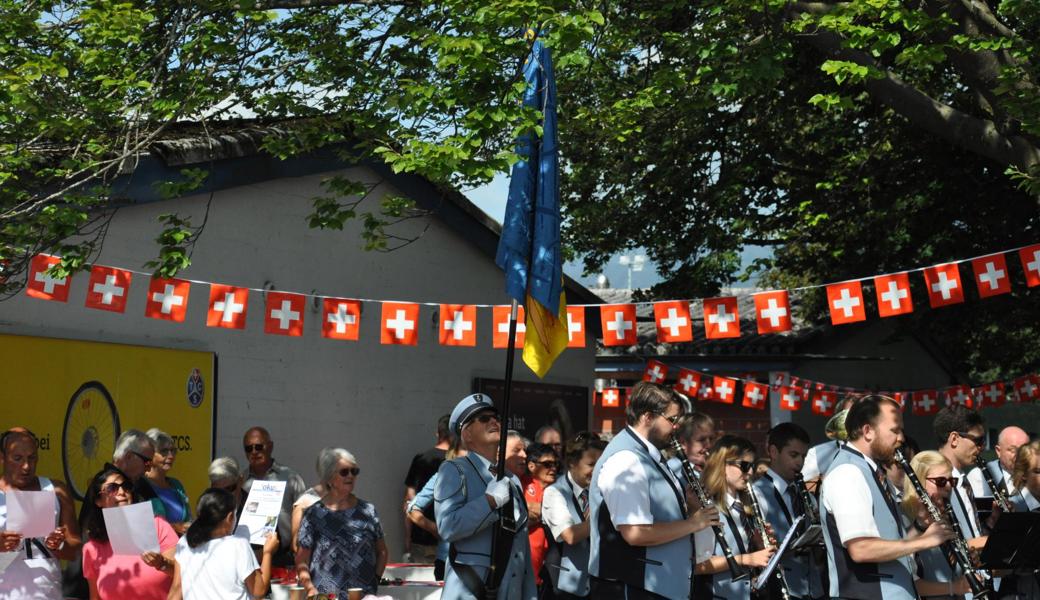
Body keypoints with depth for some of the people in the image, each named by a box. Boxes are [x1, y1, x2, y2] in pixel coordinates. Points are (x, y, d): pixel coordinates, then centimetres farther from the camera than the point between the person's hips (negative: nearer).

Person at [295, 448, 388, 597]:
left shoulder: (368, 511, 7)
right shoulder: (314, 514, 1)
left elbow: (381, 552, 14)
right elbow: (302, 561, 1)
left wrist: (375, 580, 3)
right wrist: (311, 589, -11)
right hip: (326, 595, -1)